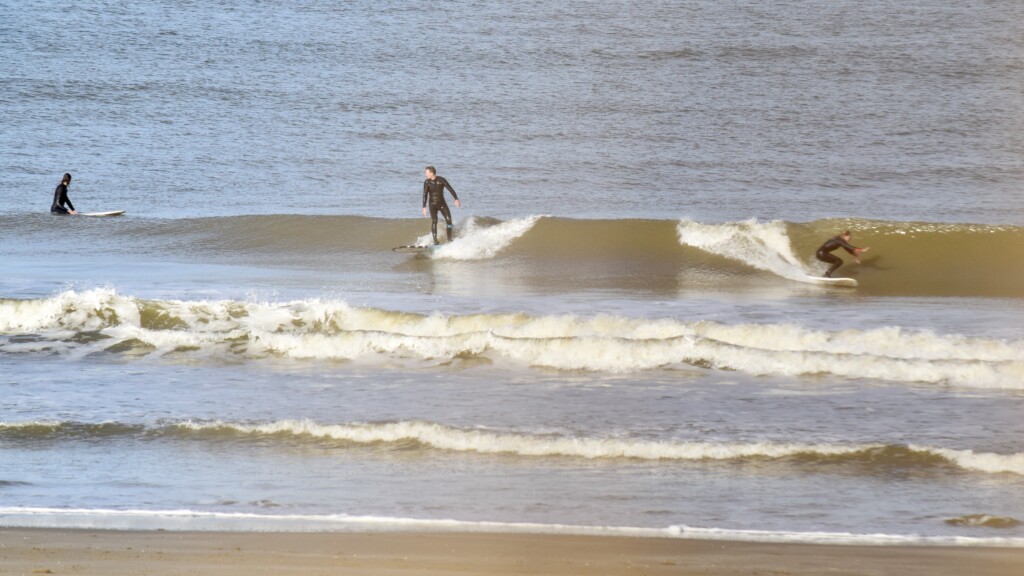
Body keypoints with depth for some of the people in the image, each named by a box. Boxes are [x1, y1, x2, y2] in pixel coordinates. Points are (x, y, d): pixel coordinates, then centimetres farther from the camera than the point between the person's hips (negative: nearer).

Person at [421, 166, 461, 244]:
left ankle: (449, 239, 2)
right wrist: (424, 207, -13)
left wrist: (456, 199, -10)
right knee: (434, 221, -14)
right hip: (433, 204, -1)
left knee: (448, 219, -10)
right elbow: (425, 195, -7)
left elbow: (450, 189, -4)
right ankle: (435, 240, -12)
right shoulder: (427, 182, -5)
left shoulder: (441, 180, -6)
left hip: (442, 203, 1)